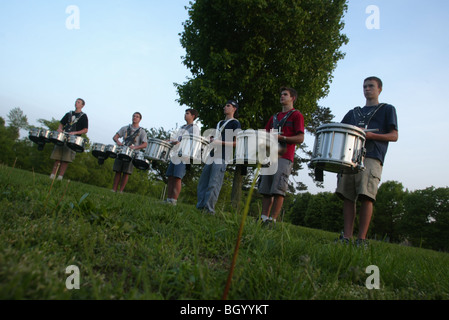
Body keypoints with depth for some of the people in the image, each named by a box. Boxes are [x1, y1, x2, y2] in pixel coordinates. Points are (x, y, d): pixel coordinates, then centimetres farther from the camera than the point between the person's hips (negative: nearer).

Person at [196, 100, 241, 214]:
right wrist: (211, 140, 10)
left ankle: (209, 209, -10)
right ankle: (200, 207, 10)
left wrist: (220, 142, -15)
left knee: (213, 184, -13)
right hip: (212, 156, 8)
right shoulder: (219, 123, 26)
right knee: (202, 183, 5)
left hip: (222, 157, -8)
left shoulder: (235, 123, 3)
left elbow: (237, 143, -7)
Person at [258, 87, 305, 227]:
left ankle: (272, 220, -11)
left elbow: (300, 138, -3)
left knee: (278, 190, -13)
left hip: (284, 157, -6)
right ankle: (263, 219, 4)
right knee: (266, 190, 1)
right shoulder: (274, 117, 26)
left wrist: (281, 137, -15)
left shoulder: (296, 115, 7)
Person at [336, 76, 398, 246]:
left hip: (371, 158, -4)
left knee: (366, 196, -15)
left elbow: (394, 136, 7)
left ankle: (361, 239, -11)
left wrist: (371, 135, -10)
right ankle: (346, 237, -2)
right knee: (347, 196, -4)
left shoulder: (387, 109, 17)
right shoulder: (353, 113, 28)